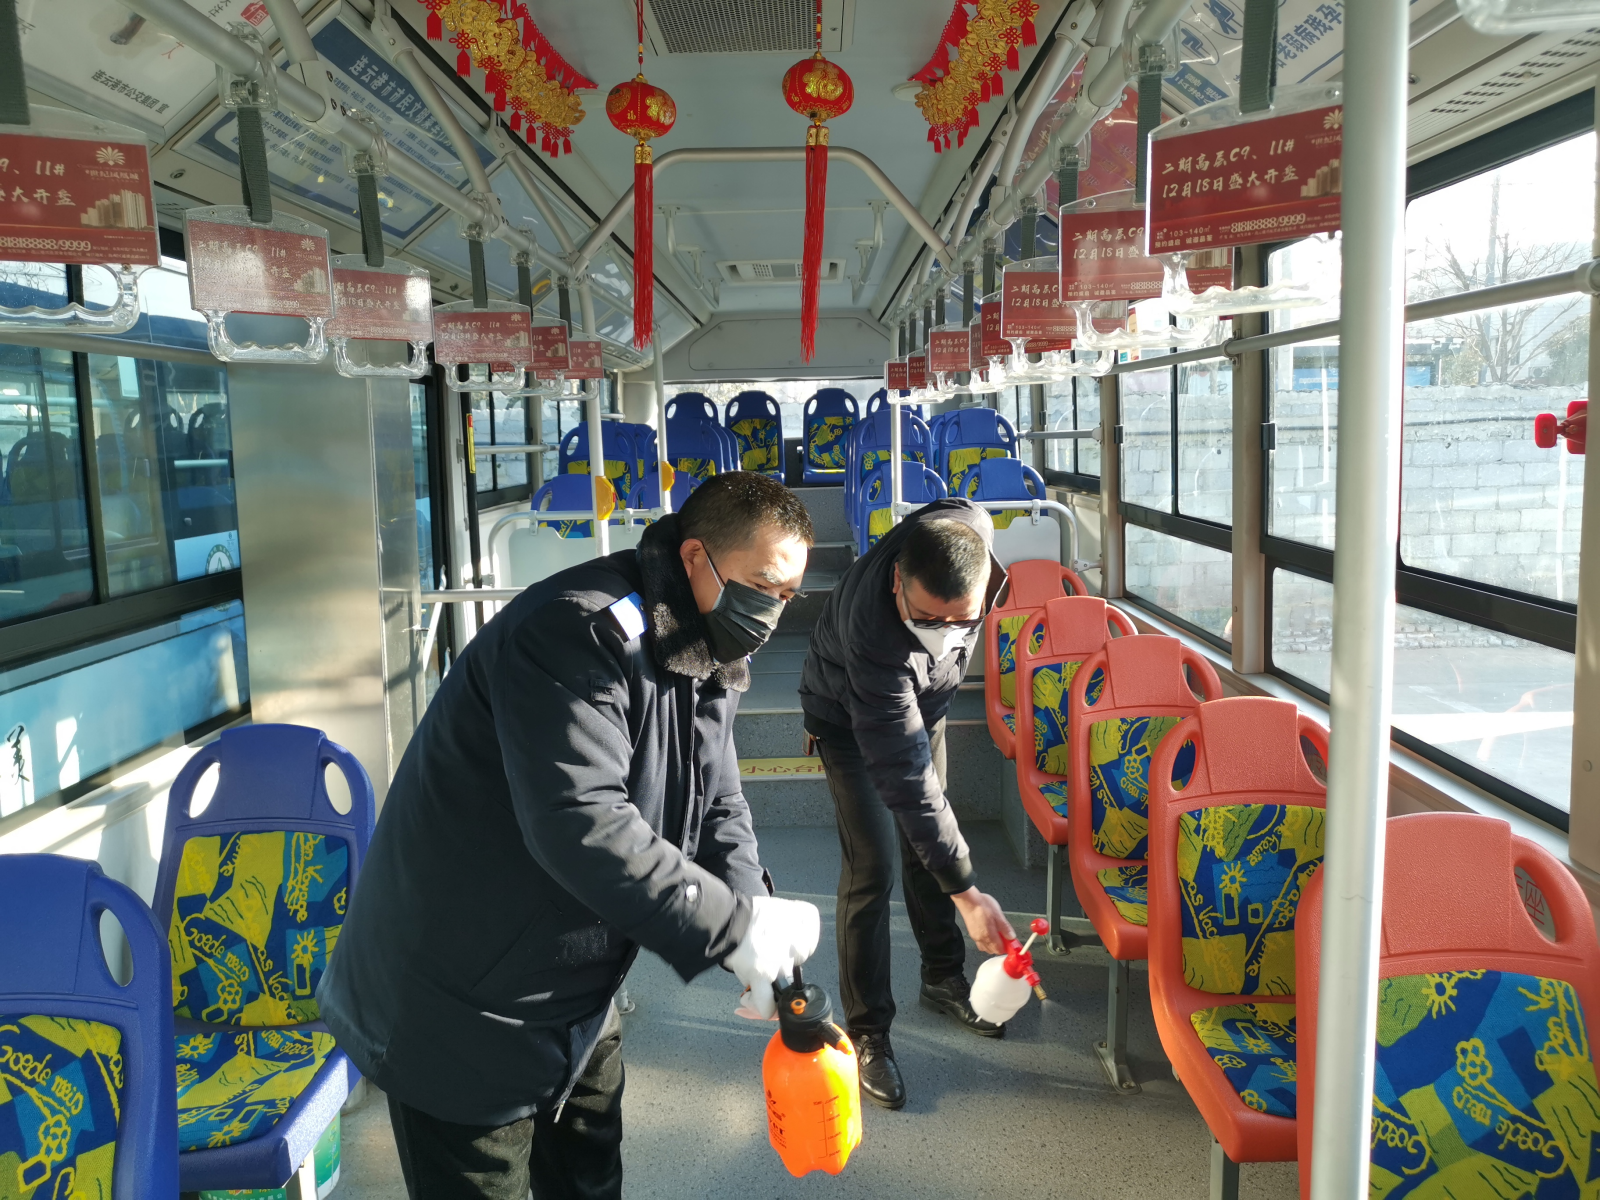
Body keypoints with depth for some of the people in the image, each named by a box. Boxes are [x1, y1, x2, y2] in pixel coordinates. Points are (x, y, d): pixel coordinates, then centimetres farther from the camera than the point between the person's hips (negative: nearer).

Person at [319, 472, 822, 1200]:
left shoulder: (706, 656, 3)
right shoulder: (579, 632, -28)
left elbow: (717, 809, 2)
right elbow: (581, 824, -38)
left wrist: (753, 918, -16)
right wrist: (732, 926, -33)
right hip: (460, 1011, -9)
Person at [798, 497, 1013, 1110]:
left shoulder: (971, 528, -32)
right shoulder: (872, 630, -46)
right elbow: (905, 776, -42)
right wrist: (966, 891, -40)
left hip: (923, 701, 6)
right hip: (850, 720, -5)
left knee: (928, 845, 13)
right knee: (873, 865, -9)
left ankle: (943, 977, 33)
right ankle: (867, 1030, 4)